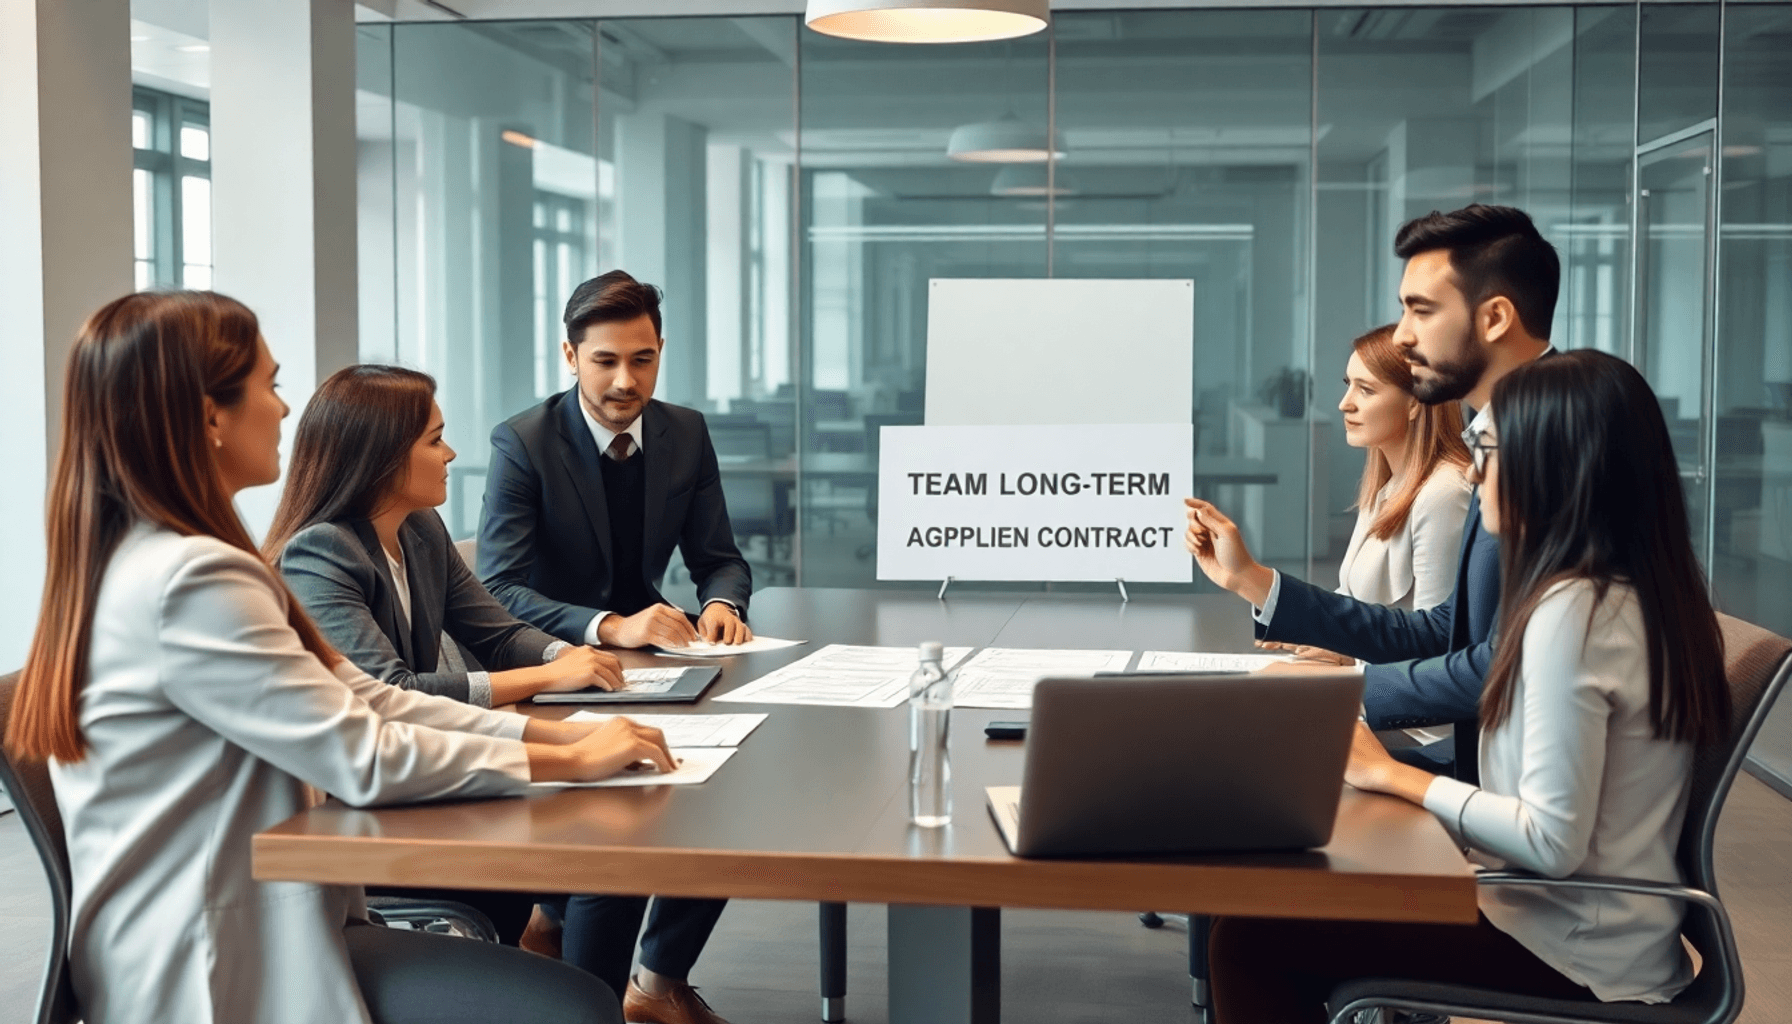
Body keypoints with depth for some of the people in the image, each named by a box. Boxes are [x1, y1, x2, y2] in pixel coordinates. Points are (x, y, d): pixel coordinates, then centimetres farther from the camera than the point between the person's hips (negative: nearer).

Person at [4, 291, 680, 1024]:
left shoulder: (157, 558, 10)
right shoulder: (188, 579, -22)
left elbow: (360, 697, 8)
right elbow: (364, 756, -20)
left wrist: (556, 731, 0)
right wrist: (572, 760, -10)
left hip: (222, 929, 10)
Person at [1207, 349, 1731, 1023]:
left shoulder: (1572, 609, -22)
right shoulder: (1643, 591, 7)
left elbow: (1553, 840, -24)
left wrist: (1393, 775, -13)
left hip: (1572, 956, -9)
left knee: (1251, 938, -6)